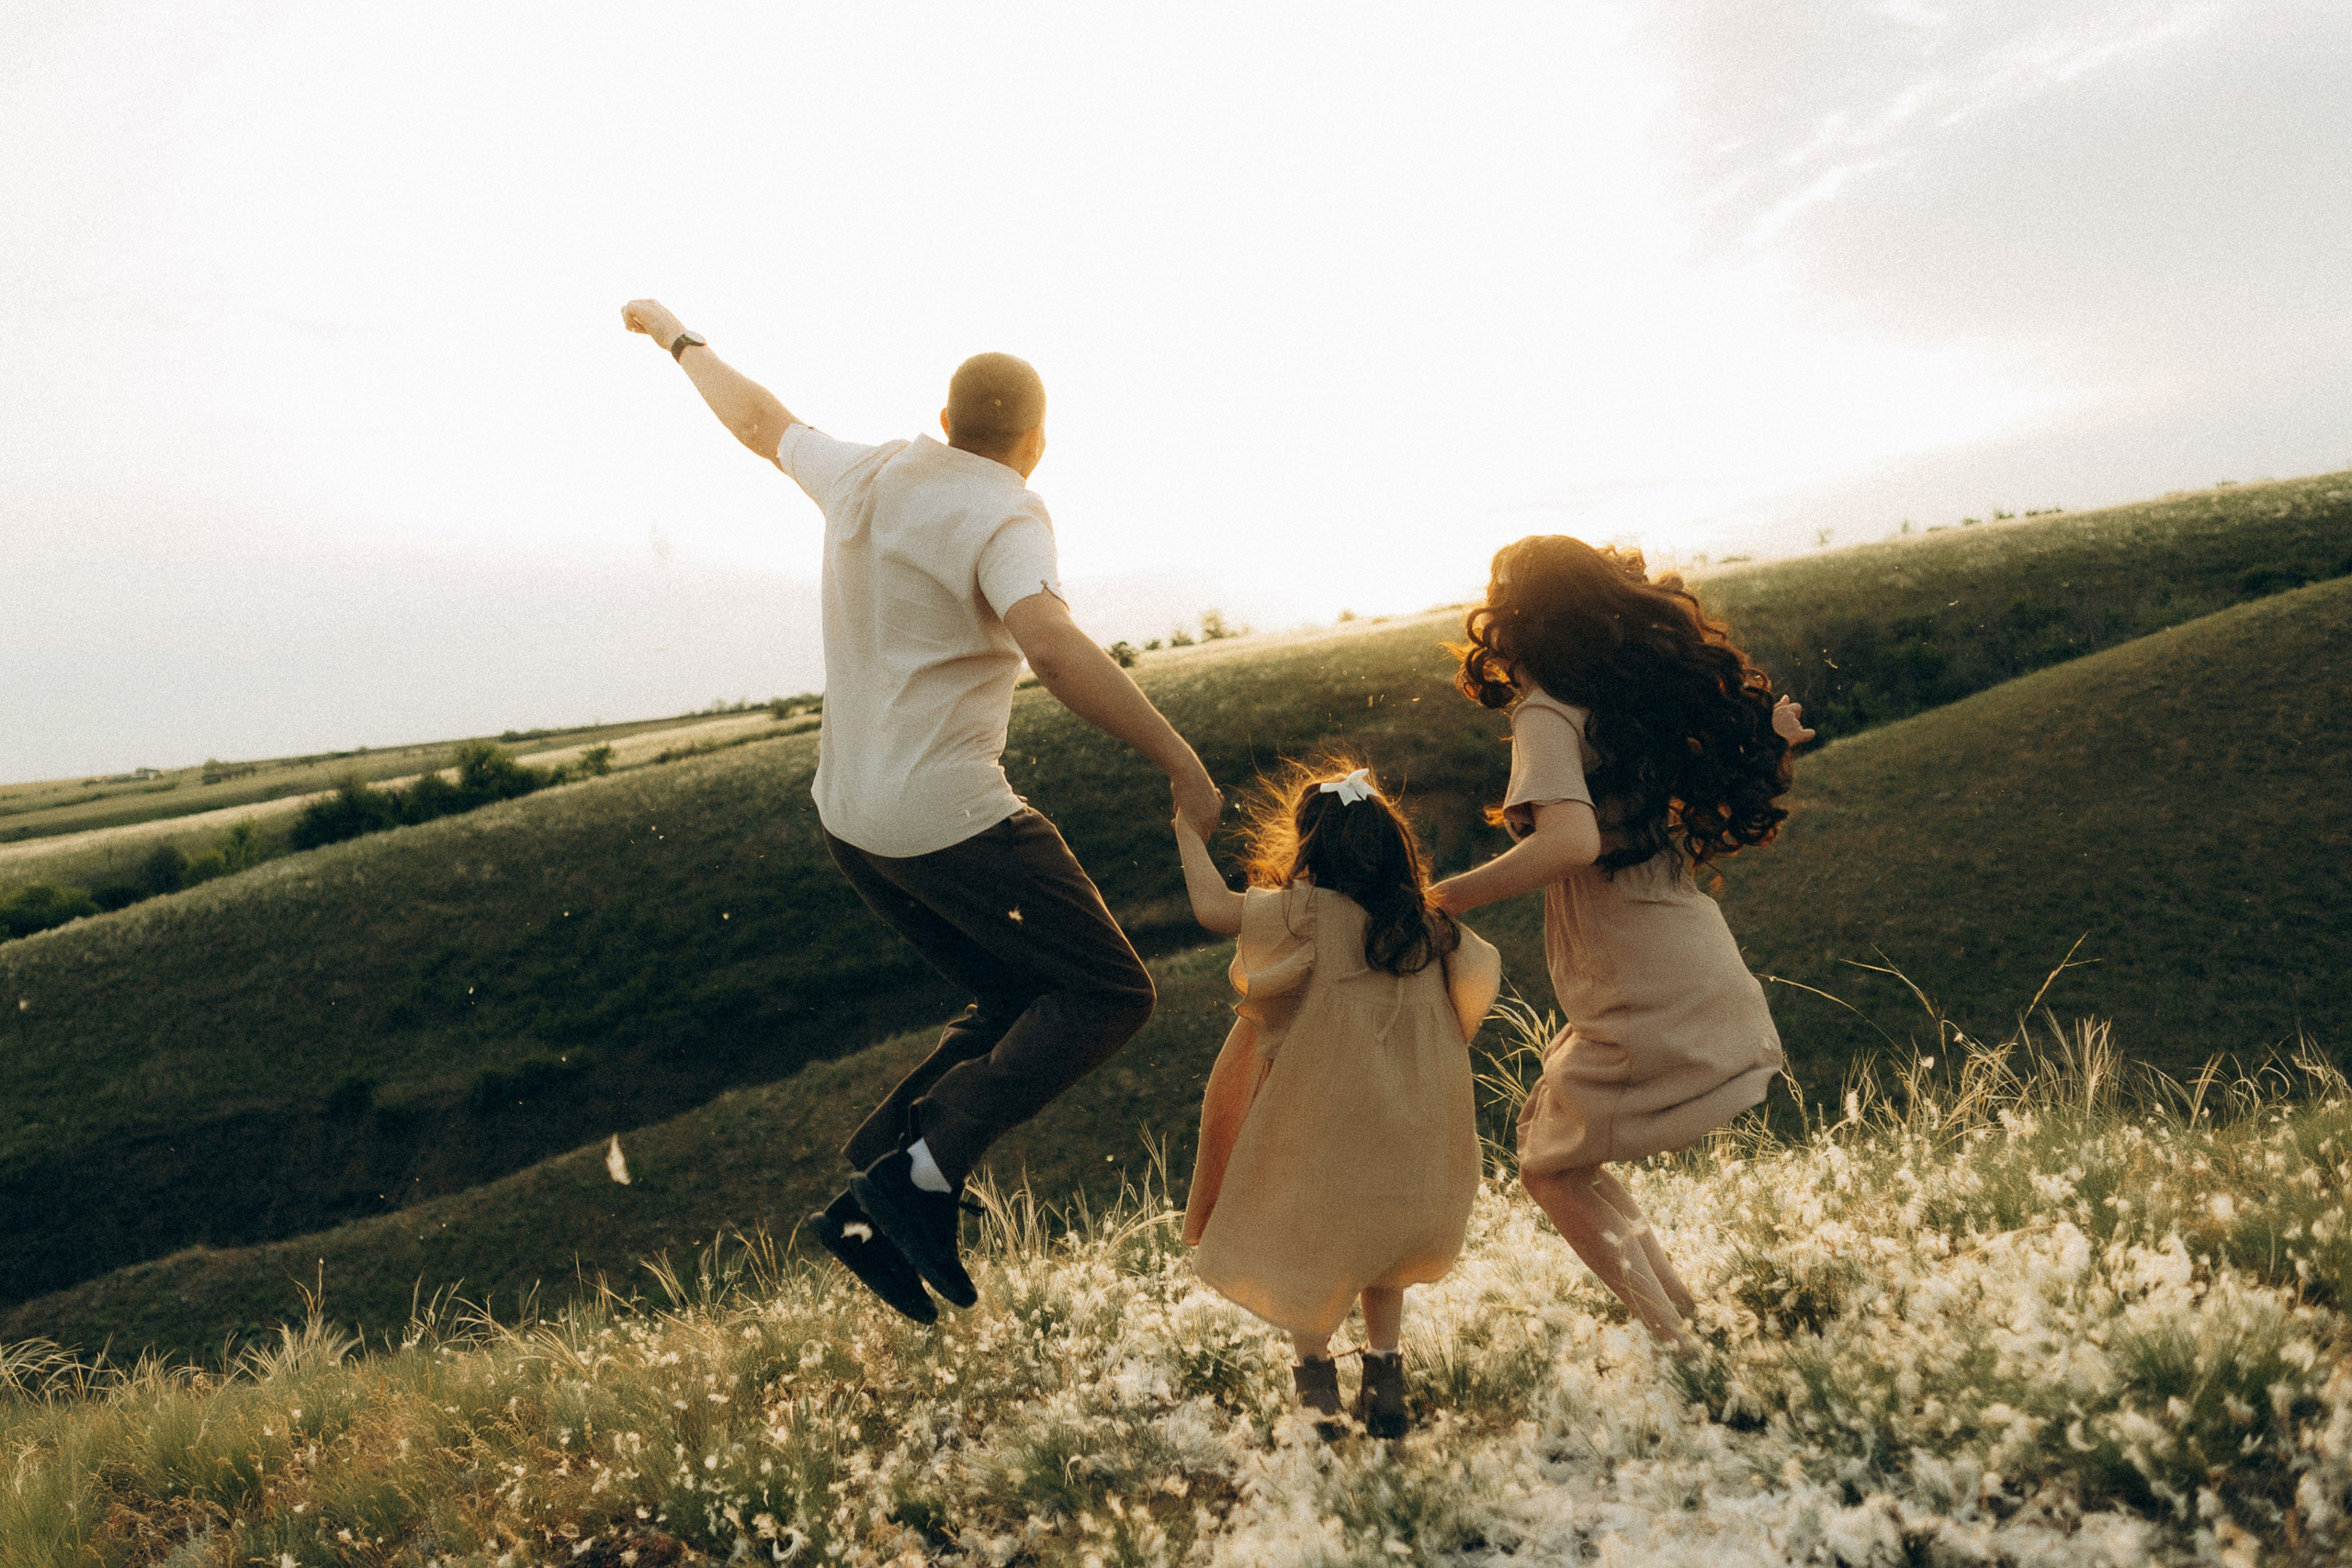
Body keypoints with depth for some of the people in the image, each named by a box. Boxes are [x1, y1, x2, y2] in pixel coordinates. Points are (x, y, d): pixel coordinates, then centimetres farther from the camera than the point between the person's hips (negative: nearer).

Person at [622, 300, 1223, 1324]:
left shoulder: (867, 478, 9)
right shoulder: (1004, 517, -13)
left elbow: (758, 417, 26)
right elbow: (1054, 650, -31)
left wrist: (677, 337, 44)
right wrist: (1181, 763, -29)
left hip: (851, 817, 9)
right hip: (951, 819, -8)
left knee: (1022, 1005, 17)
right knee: (1110, 995, 1)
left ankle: (873, 1202, 10)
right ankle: (924, 1172, -9)